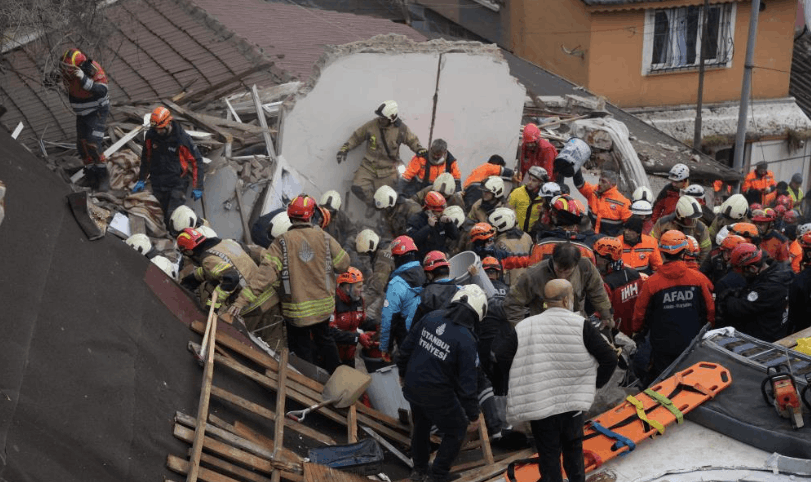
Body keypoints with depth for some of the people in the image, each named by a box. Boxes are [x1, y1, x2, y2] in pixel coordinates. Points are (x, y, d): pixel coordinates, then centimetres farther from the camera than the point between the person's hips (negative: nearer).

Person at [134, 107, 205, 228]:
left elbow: (197, 161, -9)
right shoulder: (151, 135, -4)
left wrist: (197, 187, -12)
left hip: (177, 185, -5)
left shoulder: (182, 139, -17)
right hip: (158, 184, 5)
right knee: (161, 218, 9)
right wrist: (141, 179, 15)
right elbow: (146, 158, 14)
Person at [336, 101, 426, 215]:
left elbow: (412, 140, 10)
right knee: (357, 187, -18)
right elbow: (356, 137, 7)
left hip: (388, 169, -1)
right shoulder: (372, 125, -6)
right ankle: (372, 203, 9)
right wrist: (345, 148, 1)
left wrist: (421, 150, -8)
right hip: (369, 166, 1)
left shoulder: (401, 129, -7)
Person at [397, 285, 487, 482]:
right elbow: (467, 383, -19)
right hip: (437, 395, -6)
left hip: (412, 386, 6)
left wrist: (403, 372, 20)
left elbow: (407, 346, 2)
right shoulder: (466, 340, -22)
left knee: (421, 425, 30)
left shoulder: (431, 317, -7)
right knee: (456, 431, 17)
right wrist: (473, 414, -8)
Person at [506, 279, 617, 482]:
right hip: (573, 404, 1)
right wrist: (594, 384, 7)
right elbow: (609, 359, -9)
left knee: (548, 456, 8)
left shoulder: (523, 328, -6)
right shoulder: (581, 326, -9)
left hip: (539, 407, 0)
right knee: (573, 450, 21)